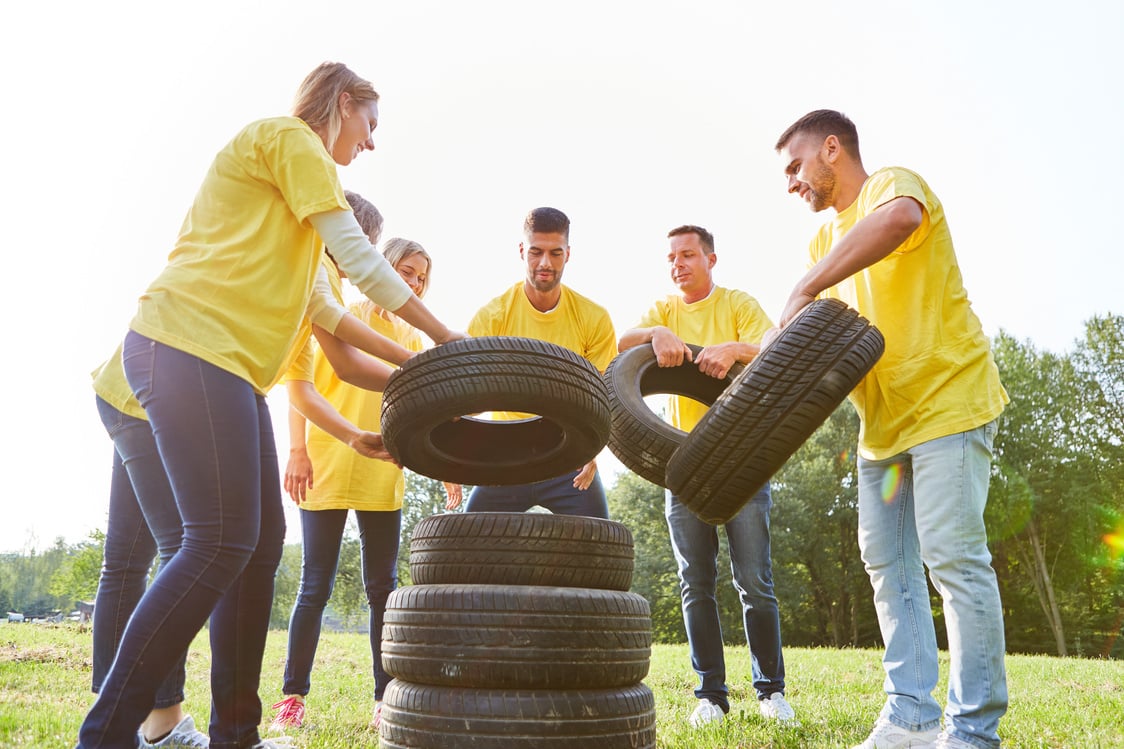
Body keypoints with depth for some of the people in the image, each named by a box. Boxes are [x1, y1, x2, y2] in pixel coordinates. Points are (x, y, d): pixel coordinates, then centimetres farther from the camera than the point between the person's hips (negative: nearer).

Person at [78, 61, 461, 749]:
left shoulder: (300, 172, 28)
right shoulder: (287, 137, -1)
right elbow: (359, 258, -8)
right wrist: (445, 338, -1)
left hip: (232, 368, 10)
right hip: (190, 345, -10)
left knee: (261, 544, 7)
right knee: (222, 542, -14)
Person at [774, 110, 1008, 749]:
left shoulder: (893, 183, -7)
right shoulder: (826, 239, 19)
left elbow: (897, 219, -34)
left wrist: (805, 289, -32)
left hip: (946, 400, -9)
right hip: (883, 420, 9)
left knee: (953, 556, -10)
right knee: (887, 562, 6)